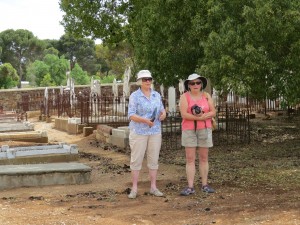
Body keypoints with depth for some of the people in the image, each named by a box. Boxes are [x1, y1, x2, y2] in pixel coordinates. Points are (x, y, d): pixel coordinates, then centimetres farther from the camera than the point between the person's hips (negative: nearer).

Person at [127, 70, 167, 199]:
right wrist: (145, 120, -27)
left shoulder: (157, 95, 8)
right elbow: (131, 115, -12)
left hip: (155, 131, 4)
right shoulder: (134, 96, -6)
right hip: (139, 132, -4)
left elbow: (162, 110, 14)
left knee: (153, 159, 6)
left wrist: (163, 114, -10)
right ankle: (134, 189, 5)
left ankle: (153, 188, 13)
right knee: (136, 159, -1)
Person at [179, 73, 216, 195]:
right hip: (189, 130, -2)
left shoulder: (206, 96, 4)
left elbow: (213, 112, -3)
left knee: (204, 158, 6)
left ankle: (205, 185, 13)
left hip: (204, 130, 2)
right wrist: (201, 117, -19)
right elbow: (184, 114, -15)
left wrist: (201, 116, -18)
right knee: (190, 159, -3)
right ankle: (190, 187, -3)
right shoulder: (184, 96, -5)